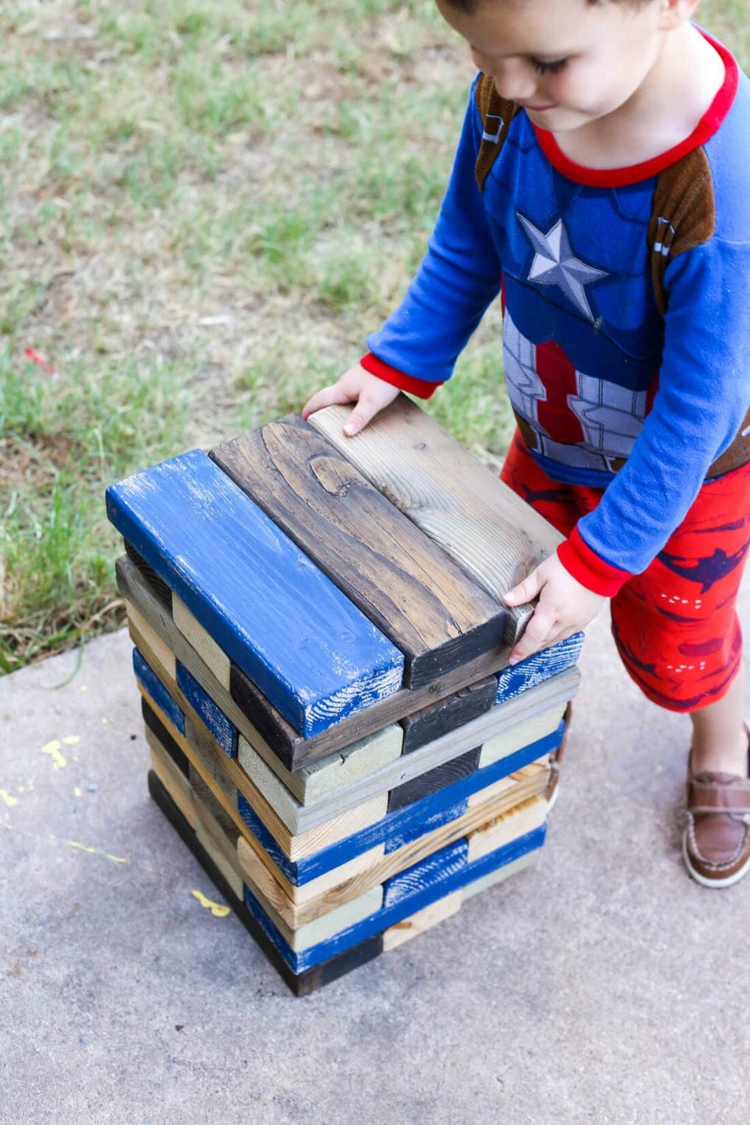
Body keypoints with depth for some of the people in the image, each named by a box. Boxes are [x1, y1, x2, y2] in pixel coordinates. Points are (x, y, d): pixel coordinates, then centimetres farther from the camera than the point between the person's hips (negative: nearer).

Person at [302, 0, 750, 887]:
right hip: (551, 437, 5)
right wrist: (397, 365, -6)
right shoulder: (512, 91, -24)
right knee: (519, 598, 22)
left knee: (672, 646, 18)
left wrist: (602, 556, -25)